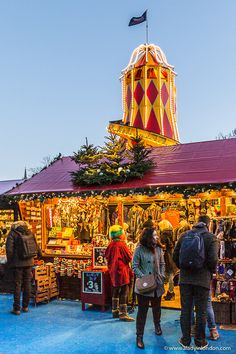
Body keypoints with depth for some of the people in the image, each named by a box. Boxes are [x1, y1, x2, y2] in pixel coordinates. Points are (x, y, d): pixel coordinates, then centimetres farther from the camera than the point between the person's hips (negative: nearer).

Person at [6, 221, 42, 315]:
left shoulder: (12, 234, -6)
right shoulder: (29, 232, 7)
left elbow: (9, 249, -14)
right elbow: (36, 246, 17)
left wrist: (9, 261, -2)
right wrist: (39, 254, 34)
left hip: (17, 263, -4)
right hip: (28, 262, 4)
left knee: (17, 284, 1)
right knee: (27, 284, 11)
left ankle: (17, 308, 4)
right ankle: (25, 306, 19)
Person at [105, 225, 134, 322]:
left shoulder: (110, 245, 3)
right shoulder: (122, 245, -17)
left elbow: (107, 256, 12)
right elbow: (129, 257, -11)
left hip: (113, 271, 8)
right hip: (122, 271, -8)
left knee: (115, 291, 16)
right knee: (124, 292, -4)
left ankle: (115, 311, 25)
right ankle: (123, 314, -5)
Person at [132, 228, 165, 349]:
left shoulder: (158, 249, 4)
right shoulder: (139, 249, -11)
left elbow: (162, 264, 12)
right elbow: (135, 266, -10)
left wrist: (162, 276, -2)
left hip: (157, 284, 5)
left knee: (156, 308, 21)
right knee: (142, 310, 0)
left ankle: (157, 326, 46)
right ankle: (139, 336, 9)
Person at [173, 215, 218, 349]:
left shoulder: (184, 235, 4)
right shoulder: (211, 237, -6)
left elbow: (175, 256, 5)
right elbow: (213, 259, -14)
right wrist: (212, 271, 6)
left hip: (185, 278, 3)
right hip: (203, 279, -3)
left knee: (185, 309, 11)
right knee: (201, 311, 9)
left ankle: (186, 340, 21)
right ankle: (200, 341, 20)